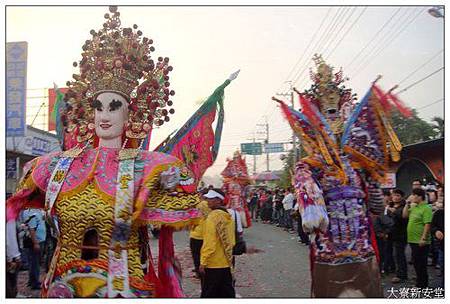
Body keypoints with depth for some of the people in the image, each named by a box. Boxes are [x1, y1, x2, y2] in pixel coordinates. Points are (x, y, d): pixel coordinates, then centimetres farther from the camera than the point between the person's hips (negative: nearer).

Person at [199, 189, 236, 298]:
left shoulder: (214, 216, -17)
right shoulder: (228, 216, 9)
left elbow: (209, 242, -20)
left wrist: (203, 262, -15)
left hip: (213, 264, -8)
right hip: (226, 261, 8)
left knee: (208, 293, 2)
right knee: (227, 292, 14)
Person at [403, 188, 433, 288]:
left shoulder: (426, 208, -15)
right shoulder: (414, 207, 12)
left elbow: (427, 224, -21)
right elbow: (404, 216, 14)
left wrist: (423, 238, -24)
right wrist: (407, 204, 7)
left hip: (421, 242, -9)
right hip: (413, 240, 9)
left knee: (421, 264, 1)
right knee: (416, 263, 17)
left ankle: (423, 285, 12)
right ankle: (419, 283, 29)